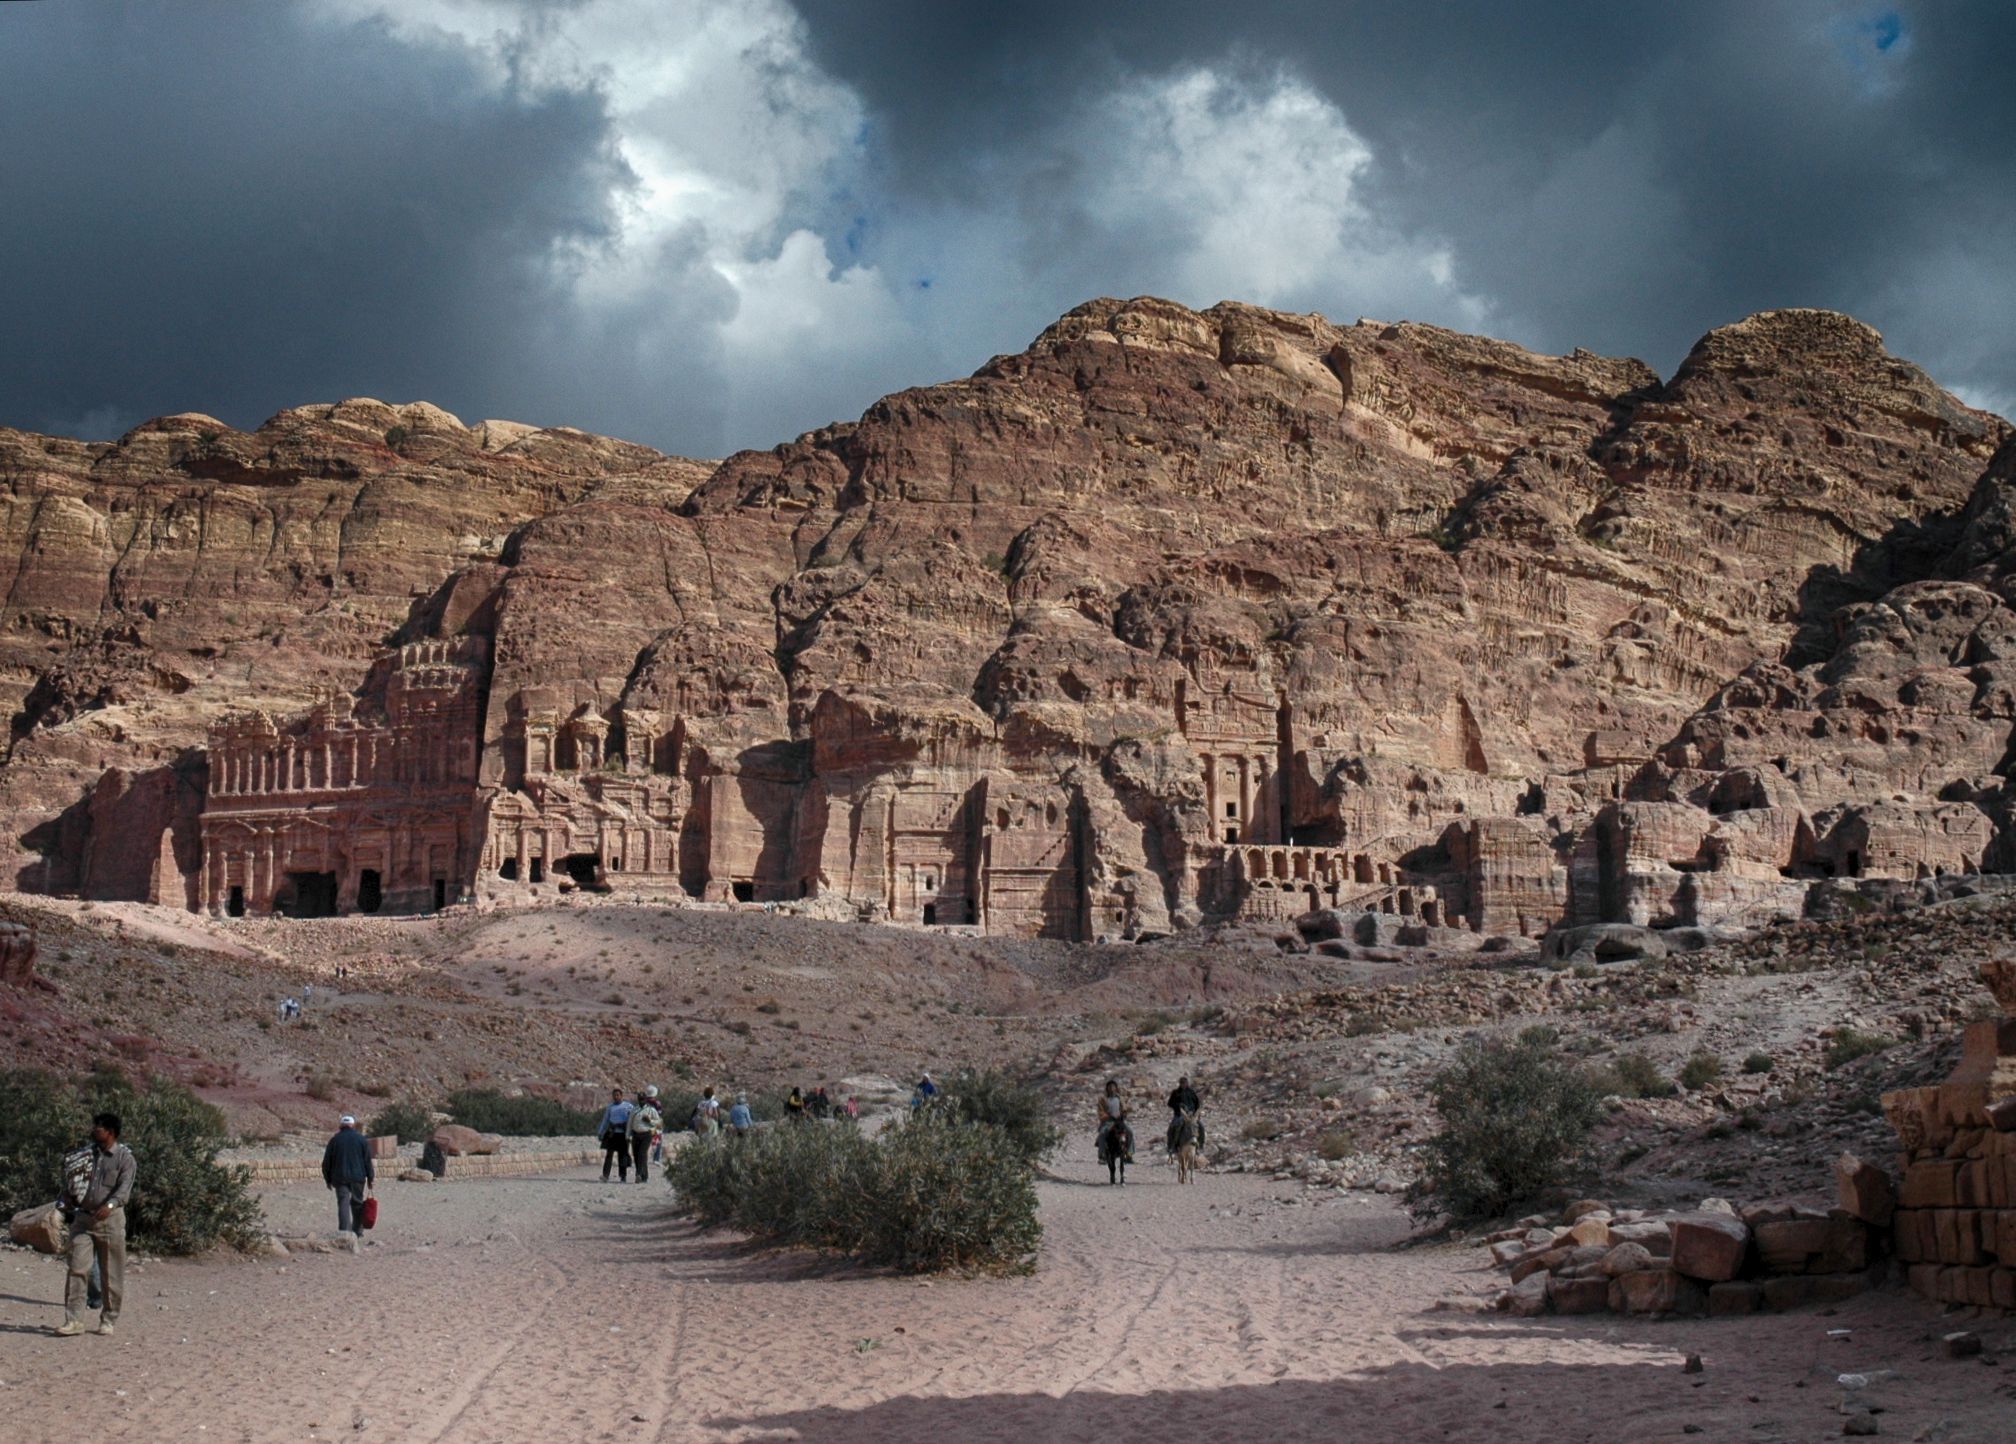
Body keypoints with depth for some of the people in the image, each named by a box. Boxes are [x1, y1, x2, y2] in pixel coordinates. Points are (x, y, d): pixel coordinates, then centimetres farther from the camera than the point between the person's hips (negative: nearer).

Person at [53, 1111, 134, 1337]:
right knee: (77, 1269, -4)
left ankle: (109, 1319, 15)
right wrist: (67, 1196, 3)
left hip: (110, 1219, -4)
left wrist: (110, 1205, -35)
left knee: (111, 1274, 3)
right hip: (83, 1217, 4)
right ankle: (73, 1320, -5)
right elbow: (69, 1177, 23)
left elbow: (124, 1188, -17)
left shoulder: (124, 1158, -5)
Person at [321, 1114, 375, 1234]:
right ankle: (358, 1230, 16)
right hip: (358, 1177, 1)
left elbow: (326, 1162, 7)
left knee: (343, 1203, -4)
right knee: (357, 1203, 12)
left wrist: (328, 1179, 15)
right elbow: (368, 1160, 3)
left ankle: (344, 1229, -18)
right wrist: (370, 1178, 8)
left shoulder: (335, 1140, 3)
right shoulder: (361, 1139, 4)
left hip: (340, 1178, -1)